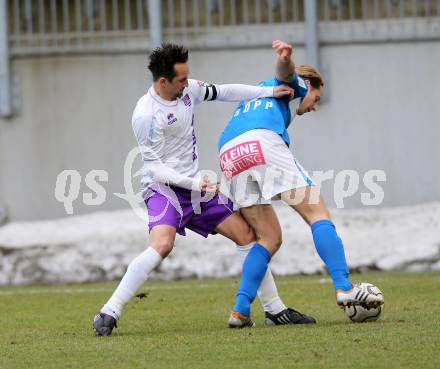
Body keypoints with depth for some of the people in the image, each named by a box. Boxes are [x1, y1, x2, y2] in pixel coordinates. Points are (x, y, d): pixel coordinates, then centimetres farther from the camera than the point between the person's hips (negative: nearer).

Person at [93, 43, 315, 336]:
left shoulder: (188, 90, 1)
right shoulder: (145, 115, -19)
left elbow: (222, 92, 16)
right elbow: (154, 167, -16)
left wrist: (270, 92, 9)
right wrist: (193, 184, -26)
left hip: (196, 187, 8)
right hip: (164, 188, -8)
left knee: (247, 234, 4)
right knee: (162, 245, -31)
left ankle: (274, 309, 15)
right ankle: (109, 314, -26)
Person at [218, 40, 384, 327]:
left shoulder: (257, 92, 43)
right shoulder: (294, 84, 22)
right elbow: (285, 72, -2)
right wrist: (286, 56, -24)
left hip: (229, 155, 7)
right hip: (263, 142, -7)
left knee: (270, 239, 10)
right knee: (318, 214, -6)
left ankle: (241, 310, -4)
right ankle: (344, 288, -20)